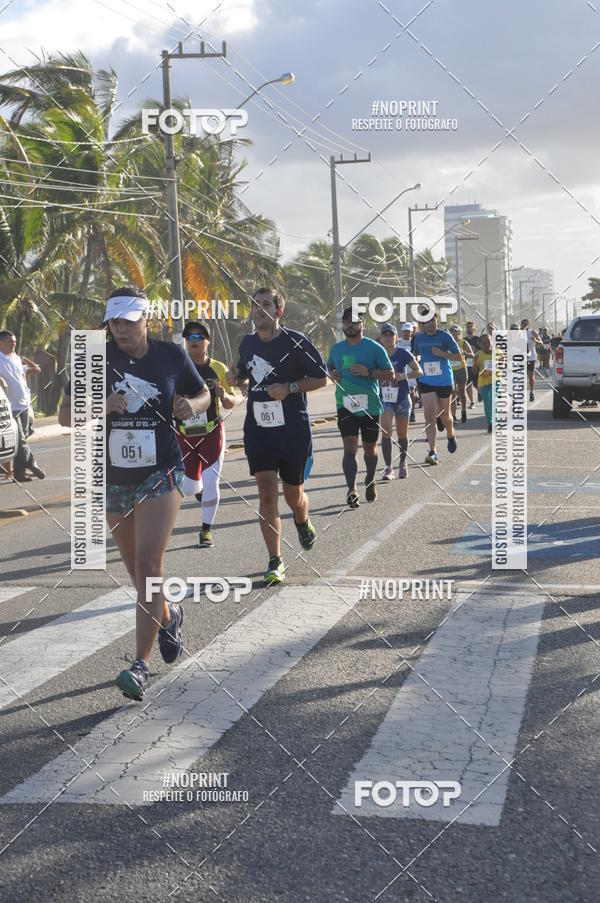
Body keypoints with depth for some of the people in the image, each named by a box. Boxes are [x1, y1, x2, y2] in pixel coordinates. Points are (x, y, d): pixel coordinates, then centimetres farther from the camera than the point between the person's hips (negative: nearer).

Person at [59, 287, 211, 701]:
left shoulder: (172, 356, -3)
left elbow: (204, 393, 13)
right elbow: (65, 414, -4)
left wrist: (192, 405, -11)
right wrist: (102, 406, -23)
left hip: (161, 473, -3)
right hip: (113, 479, 3)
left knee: (148, 564, -16)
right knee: (137, 570, 14)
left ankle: (141, 665, -14)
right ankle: (168, 616, 45)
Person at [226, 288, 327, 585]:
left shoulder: (295, 341, -8)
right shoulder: (247, 343, 7)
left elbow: (321, 379, -4)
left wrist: (289, 388, -17)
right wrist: (236, 379, 1)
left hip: (294, 430, -3)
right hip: (258, 429, 3)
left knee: (293, 495, 9)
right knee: (267, 493, -7)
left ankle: (303, 522, 47)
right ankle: (275, 562, -2)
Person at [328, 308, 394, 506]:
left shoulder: (374, 348, -5)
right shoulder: (336, 349, 8)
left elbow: (390, 374, -3)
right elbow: (329, 367, 26)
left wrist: (369, 372, -18)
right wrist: (332, 375, 3)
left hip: (370, 406, -1)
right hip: (345, 406, 1)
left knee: (370, 448, 13)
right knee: (350, 448, -13)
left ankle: (370, 481, 38)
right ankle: (352, 491, -17)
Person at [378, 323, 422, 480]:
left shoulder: (403, 353, -7)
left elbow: (419, 371, -8)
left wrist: (404, 376, -22)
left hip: (402, 398, 0)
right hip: (384, 398, 1)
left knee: (402, 434, 10)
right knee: (386, 430, -16)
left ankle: (403, 464, 32)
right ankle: (388, 468, -15)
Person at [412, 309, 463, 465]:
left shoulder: (445, 336, -6)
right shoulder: (419, 338, 5)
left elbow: (458, 356, -5)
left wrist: (442, 353, -20)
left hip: (445, 382, -2)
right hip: (426, 382, 2)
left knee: (444, 415, 13)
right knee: (429, 415, -12)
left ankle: (451, 435, 46)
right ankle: (432, 452, -16)